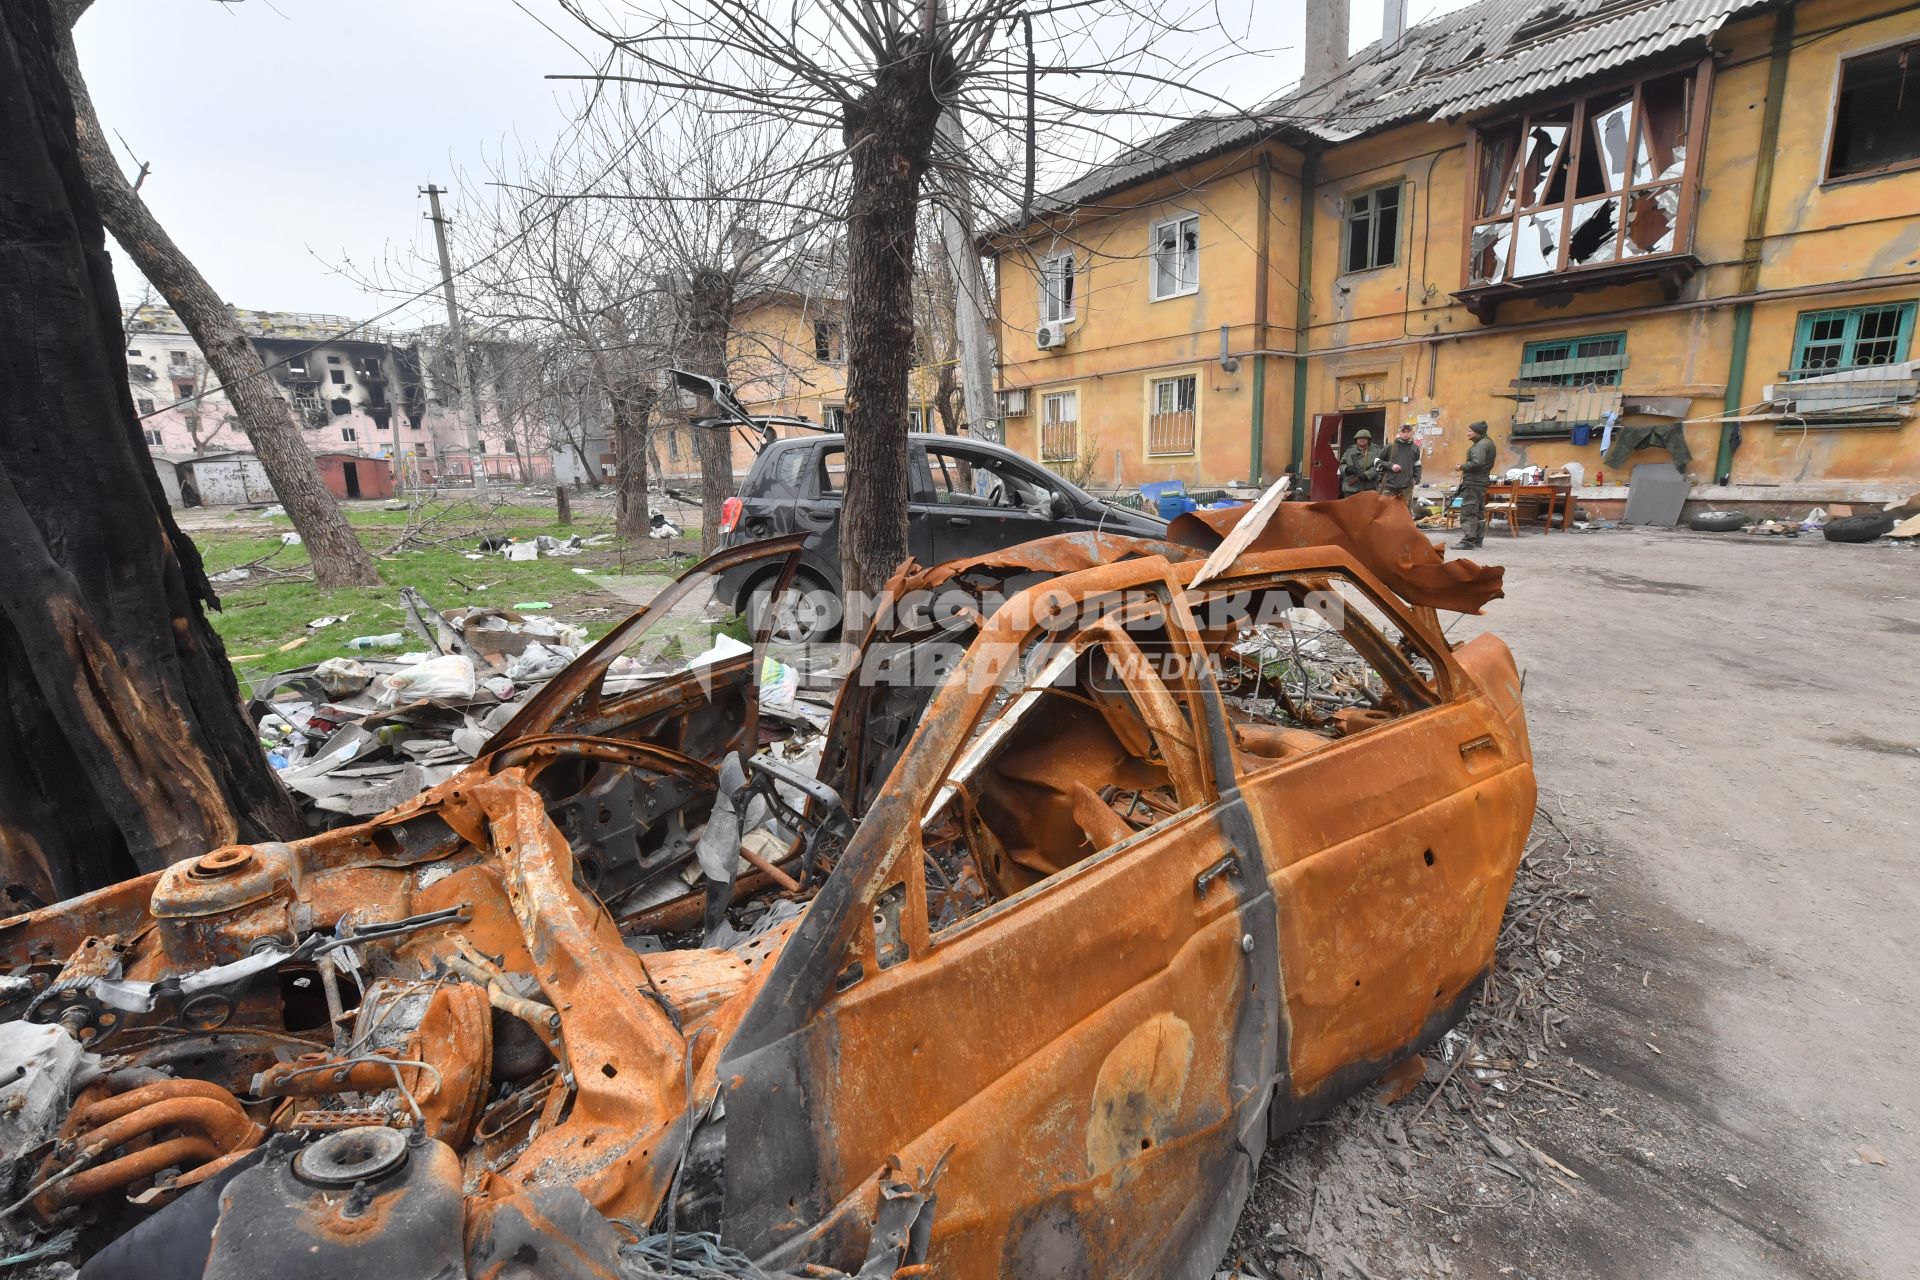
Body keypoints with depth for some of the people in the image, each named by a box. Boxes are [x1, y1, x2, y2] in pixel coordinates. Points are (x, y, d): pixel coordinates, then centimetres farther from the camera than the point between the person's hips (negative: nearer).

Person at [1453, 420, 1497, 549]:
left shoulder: (1481, 445, -15)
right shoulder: (1487, 442, 18)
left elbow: (1477, 463, -27)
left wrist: (1462, 467, -14)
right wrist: (1465, 468, 14)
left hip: (1474, 482, -11)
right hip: (1481, 481, 11)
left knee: (1468, 512, -11)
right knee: (1479, 512, 15)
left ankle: (1468, 541, -14)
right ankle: (1478, 539, 22)